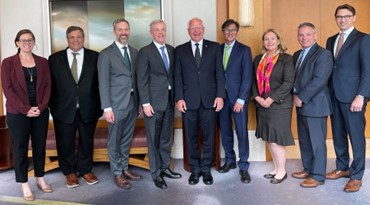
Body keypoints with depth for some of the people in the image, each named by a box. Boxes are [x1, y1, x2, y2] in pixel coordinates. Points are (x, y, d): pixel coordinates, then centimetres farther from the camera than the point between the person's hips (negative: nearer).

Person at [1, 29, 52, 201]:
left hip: (40, 112, 3)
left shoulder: (42, 62, 6)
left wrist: (41, 107, -9)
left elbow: (47, 85, 3)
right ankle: (24, 185, 16)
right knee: (20, 148, 6)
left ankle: (40, 179, 26)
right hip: (17, 113, -3)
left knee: (40, 146, 11)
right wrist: (25, 109, -15)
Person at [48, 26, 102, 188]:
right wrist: (52, 107, -1)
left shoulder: (95, 57, 0)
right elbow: (51, 85, 3)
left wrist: (99, 106, -6)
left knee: (87, 141, 14)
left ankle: (85, 170, 33)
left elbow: (100, 82, -1)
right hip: (64, 109, 0)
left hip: (88, 109, 0)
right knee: (66, 143, 12)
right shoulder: (55, 58, 3)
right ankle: (69, 172, 32)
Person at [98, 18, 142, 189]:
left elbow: (136, 78, 12)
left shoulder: (135, 52, 10)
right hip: (116, 104, -5)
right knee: (114, 141, 7)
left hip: (132, 103, 5)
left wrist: (139, 101, 9)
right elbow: (103, 84, -10)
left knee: (126, 140, 15)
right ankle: (117, 174, 19)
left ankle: (124, 169, 29)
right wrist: (107, 108, -14)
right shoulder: (106, 54, -6)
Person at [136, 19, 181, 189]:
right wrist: (145, 103, -15)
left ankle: (165, 167, 29)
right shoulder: (145, 52, -6)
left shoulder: (171, 50, 10)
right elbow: (142, 80, -10)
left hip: (169, 100, 5)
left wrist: (176, 97, 6)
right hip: (154, 101, -5)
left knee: (167, 137, 14)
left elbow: (173, 74, 12)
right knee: (154, 139, 5)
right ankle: (156, 173, 17)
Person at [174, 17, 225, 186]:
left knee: (208, 137, 7)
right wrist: (179, 98, -5)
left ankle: (206, 169, 22)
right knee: (191, 137, 8)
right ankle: (195, 169, 23)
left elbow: (219, 73, 2)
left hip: (209, 100, 0)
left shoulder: (214, 47, 6)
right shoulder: (180, 50, 8)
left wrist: (220, 95, -6)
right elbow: (178, 77, 4)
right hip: (188, 101, 1)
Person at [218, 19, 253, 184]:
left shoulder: (244, 50, -2)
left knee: (242, 132, 0)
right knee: (225, 131, 11)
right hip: (222, 96, 4)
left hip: (238, 97, -3)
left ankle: (243, 167, 11)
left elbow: (247, 77, -7)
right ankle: (229, 161, 28)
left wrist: (241, 99, -13)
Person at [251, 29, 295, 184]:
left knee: (275, 139, -4)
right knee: (269, 139, 10)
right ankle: (276, 168, 24)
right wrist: (257, 97, -5)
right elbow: (254, 81, 12)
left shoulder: (286, 59, -4)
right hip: (261, 104, 5)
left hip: (279, 104, -5)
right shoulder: (258, 59, 12)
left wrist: (271, 99, -17)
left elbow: (288, 82, -12)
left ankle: (282, 171, 12)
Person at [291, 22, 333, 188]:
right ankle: (308, 169, 30)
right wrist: (295, 95, -1)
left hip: (315, 105, -8)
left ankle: (318, 176, 12)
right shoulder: (297, 55, 16)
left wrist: (301, 98, -16)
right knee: (304, 140, 16)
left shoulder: (323, 54, -11)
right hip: (301, 105, 8)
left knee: (317, 141, 1)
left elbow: (319, 80, -19)